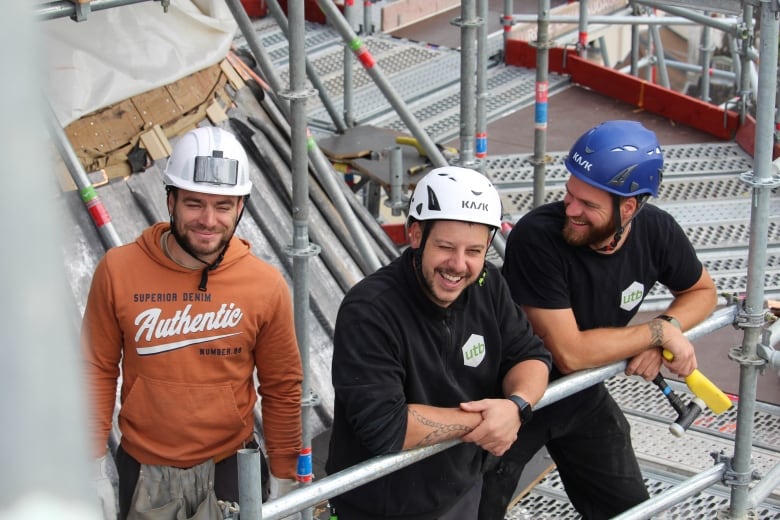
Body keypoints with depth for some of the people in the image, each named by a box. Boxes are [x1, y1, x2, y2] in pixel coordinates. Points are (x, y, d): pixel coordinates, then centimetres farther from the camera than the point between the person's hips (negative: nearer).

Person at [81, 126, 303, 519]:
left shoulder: (267, 284, -11)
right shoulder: (118, 270, -12)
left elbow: (282, 389, -2)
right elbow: (98, 372, -3)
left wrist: (283, 476, 3)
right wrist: (93, 465, -1)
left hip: (230, 467, 0)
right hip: (143, 471, 0)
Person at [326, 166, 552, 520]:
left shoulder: (487, 284, -7)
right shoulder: (368, 313, -28)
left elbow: (530, 356, -1)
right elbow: (385, 427, -34)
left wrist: (516, 405, -24)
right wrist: (479, 420, -25)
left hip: (464, 491, 6)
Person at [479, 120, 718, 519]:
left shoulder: (655, 230, -18)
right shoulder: (537, 236, -34)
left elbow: (702, 291, 3)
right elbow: (570, 353, -33)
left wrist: (666, 330, -18)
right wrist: (659, 331, -23)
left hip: (583, 397, 5)